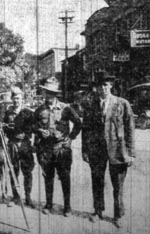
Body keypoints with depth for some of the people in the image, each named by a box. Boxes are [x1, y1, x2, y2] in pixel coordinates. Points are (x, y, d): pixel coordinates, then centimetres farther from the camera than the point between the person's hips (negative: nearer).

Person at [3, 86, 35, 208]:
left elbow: (30, 128, 2)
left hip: (25, 144, -1)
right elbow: (5, 128, 11)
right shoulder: (8, 112, 12)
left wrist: (24, 135, -13)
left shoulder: (28, 113, 6)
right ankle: (16, 197, 12)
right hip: (12, 144, 1)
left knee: (28, 172, -2)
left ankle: (28, 197, 5)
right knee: (13, 172, 2)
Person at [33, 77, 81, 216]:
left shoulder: (65, 108, -2)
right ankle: (49, 205, 21)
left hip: (62, 148, -2)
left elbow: (78, 123, 5)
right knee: (48, 177, 9)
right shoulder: (40, 110, 5)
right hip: (45, 149, 2)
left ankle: (67, 206, 11)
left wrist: (71, 137, 0)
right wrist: (40, 131, -6)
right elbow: (34, 126, 14)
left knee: (65, 178, 1)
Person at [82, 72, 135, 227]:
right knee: (97, 183, 12)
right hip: (96, 150, 2)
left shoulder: (123, 104, -2)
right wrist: (85, 150, 2)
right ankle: (98, 212, 30)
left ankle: (118, 215, 25)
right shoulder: (90, 106, 4)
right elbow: (85, 130, 7)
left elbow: (129, 129, -3)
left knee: (118, 186, 7)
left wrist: (131, 153, -6)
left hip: (117, 150, -2)